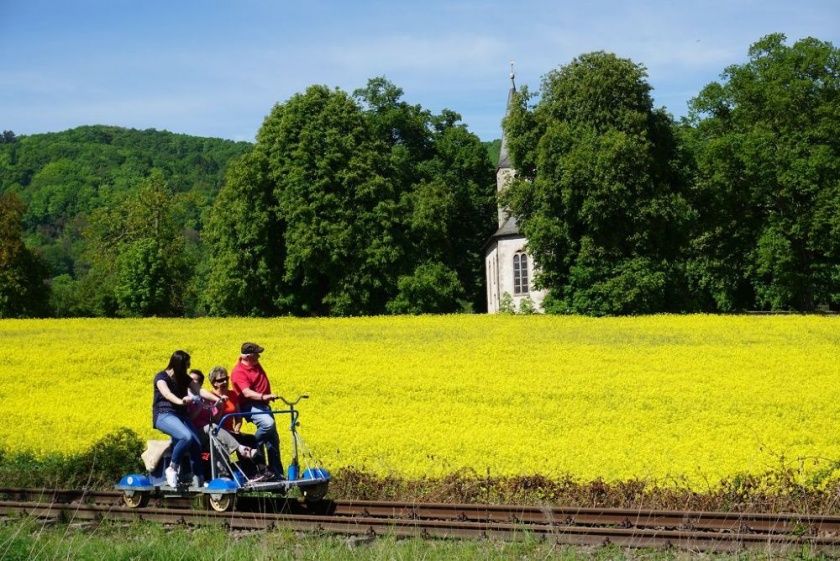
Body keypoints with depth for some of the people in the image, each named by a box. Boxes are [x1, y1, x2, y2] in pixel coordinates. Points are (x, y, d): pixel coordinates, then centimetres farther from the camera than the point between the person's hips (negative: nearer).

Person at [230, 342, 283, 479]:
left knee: (273, 440, 9)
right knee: (268, 423, -37)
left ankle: (278, 473, 16)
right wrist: (263, 396, -46)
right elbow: (247, 393, -34)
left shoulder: (255, 364, 6)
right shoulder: (239, 372, -19)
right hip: (250, 406, -9)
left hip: (263, 405, 9)